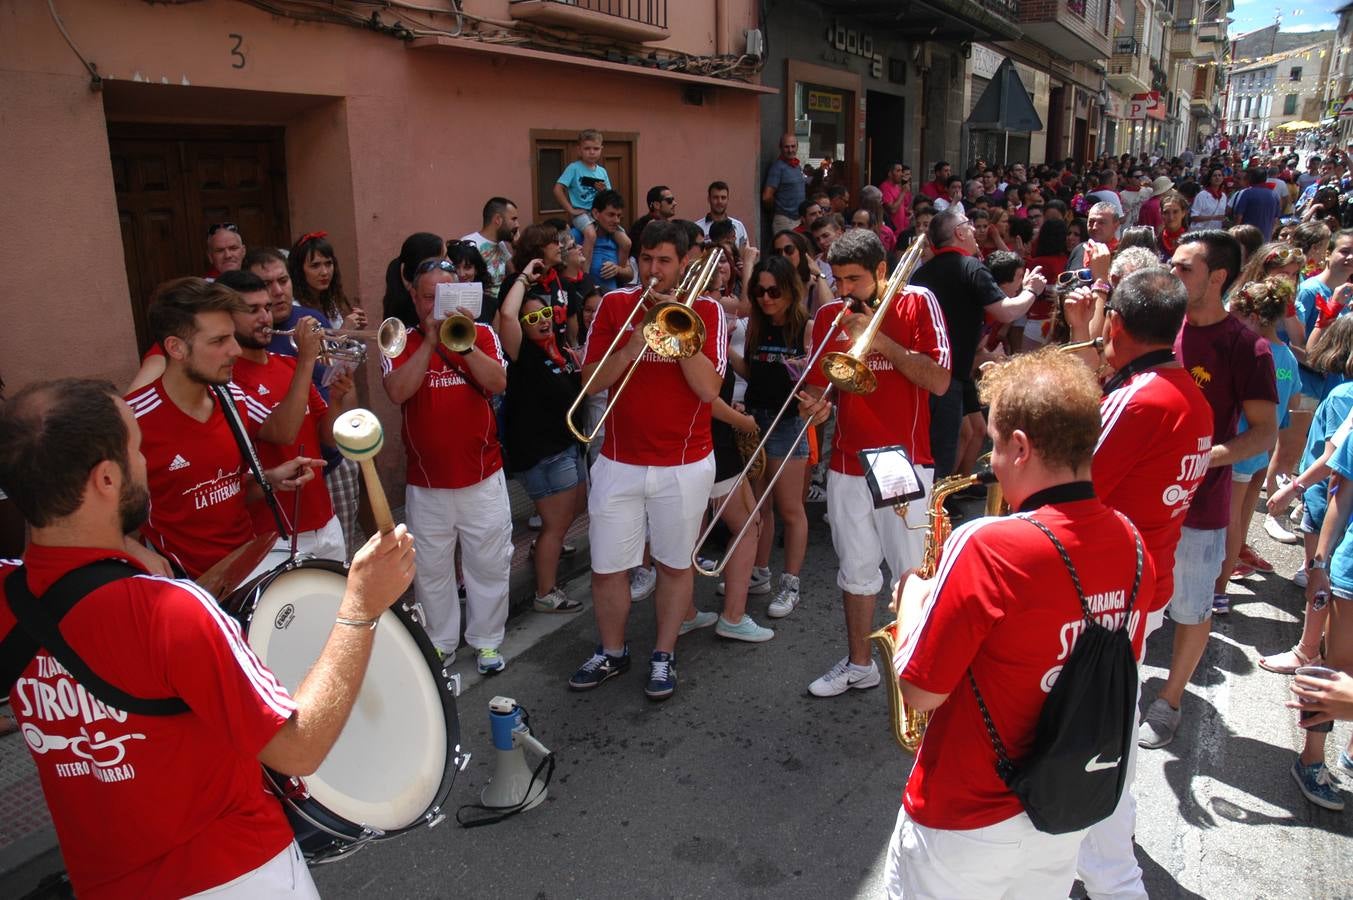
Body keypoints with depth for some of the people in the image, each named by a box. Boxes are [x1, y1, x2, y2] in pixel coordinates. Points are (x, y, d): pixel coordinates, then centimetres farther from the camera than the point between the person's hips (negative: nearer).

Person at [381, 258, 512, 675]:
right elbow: (397, 392, -19)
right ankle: (440, 643, 30)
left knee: (489, 565, 10)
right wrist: (430, 340, -22)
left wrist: (464, 342, -27)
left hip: (483, 477, 0)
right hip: (425, 483, 0)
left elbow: (497, 383, -16)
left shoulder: (482, 334, 1)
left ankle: (486, 641, 27)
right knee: (431, 570, 12)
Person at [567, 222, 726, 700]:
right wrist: (639, 339, -18)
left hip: (684, 464, -1)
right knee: (607, 567, 8)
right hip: (619, 462, 2)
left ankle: (664, 655, 30)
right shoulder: (614, 306, 2)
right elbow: (593, 380, -5)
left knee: (675, 565, 12)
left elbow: (708, 388, -14)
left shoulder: (706, 310, -3)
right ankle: (611, 652, 30)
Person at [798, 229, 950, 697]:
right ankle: (859, 664, 30)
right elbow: (819, 383, 10)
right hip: (847, 465, 4)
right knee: (856, 571, 15)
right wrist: (814, 404, -13)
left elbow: (939, 381, -13)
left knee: (912, 572, 2)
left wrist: (881, 341, -19)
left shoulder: (918, 303, -5)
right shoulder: (829, 317, 5)